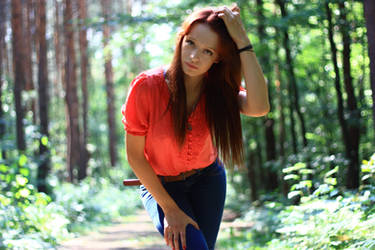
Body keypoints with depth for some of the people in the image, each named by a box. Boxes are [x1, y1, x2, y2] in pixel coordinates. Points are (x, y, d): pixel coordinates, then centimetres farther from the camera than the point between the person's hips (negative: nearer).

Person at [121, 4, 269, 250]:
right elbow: (135, 155, -16)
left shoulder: (218, 88, -14)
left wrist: (243, 42, -36)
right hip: (159, 184, -3)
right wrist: (169, 209, -16)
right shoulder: (146, 86, -24)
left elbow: (259, 108, -37)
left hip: (207, 179, 4)